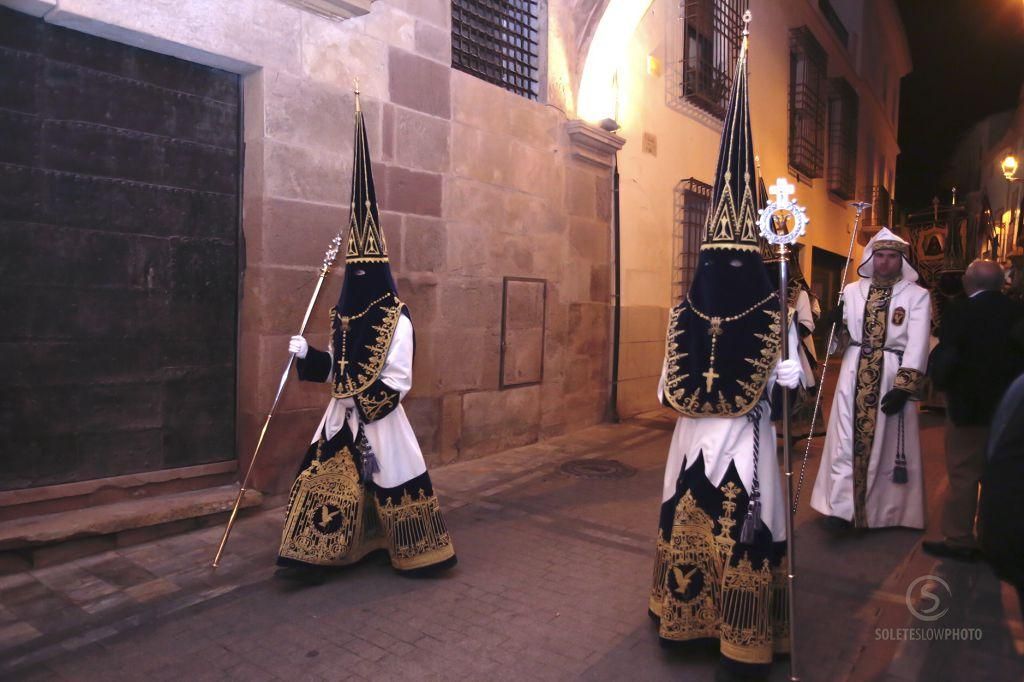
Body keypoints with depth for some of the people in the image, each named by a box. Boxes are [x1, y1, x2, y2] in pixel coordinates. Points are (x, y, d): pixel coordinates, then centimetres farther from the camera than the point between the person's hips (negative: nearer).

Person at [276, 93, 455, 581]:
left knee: (394, 483, 2)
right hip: (342, 415, 7)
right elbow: (338, 366, 14)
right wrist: (307, 355, -1)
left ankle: (420, 553, 18)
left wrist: (364, 404, -19)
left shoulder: (397, 318, -13)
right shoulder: (345, 315, 8)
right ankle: (315, 554, 19)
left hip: (380, 418, -7)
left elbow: (398, 377, -16)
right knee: (326, 482, 8)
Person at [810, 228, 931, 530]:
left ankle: (886, 511, 21)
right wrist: (834, 322, -11)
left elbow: (918, 345, -8)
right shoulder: (852, 291, 8)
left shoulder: (917, 296, -1)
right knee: (847, 439, -2)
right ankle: (842, 507, 0)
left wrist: (903, 388, -16)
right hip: (855, 374, 2)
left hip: (893, 375, -2)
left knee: (887, 443, 6)